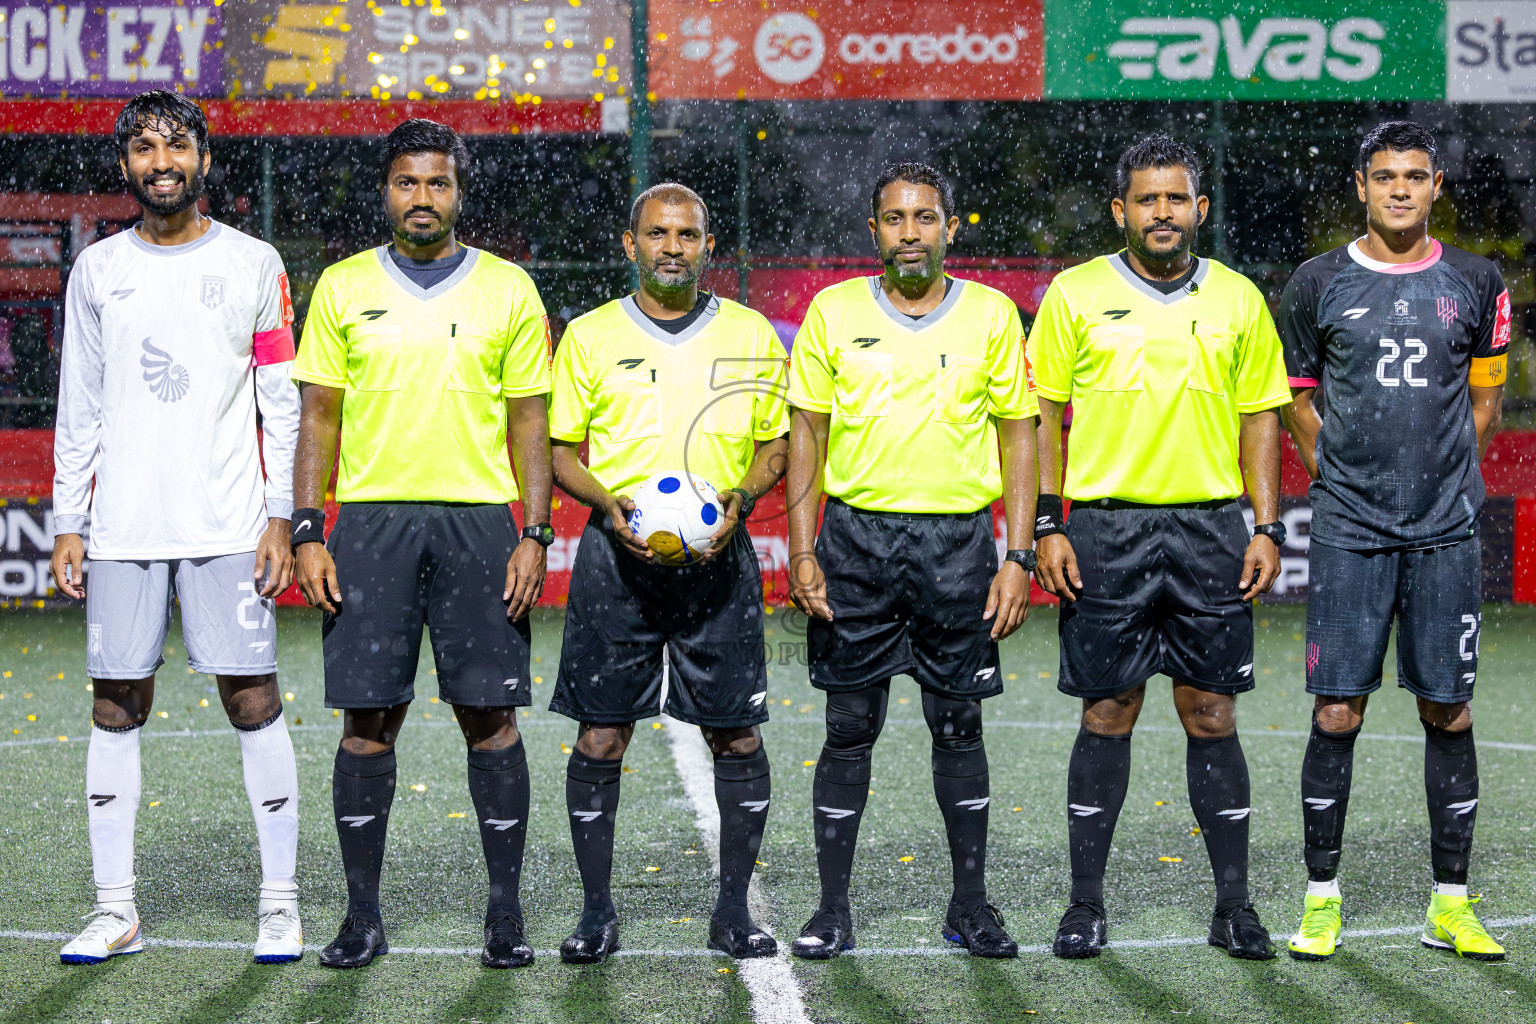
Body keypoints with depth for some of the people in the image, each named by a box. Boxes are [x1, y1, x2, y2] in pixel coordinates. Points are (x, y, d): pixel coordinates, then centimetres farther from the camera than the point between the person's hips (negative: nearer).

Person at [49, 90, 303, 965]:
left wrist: (280, 518, -4)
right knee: (116, 706, 3)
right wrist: (69, 524, 6)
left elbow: (283, 404, 3)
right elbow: (79, 409, 13)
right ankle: (116, 910, 10)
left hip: (228, 524, -2)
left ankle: (281, 902, 5)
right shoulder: (98, 270, 10)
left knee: (253, 698, -4)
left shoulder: (253, 264, 4)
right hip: (121, 525, 3)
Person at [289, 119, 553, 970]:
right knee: (368, 718, 0)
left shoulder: (508, 290, 6)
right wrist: (308, 532, -1)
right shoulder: (344, 287, 8)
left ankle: (505, 911, 8)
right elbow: (319, 416, 8)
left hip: (477, 518, 0)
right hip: (371, 520, 1)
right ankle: (363, 916, 9)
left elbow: (531, 422, 6)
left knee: (489, 715, -1)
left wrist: (536, 535, -3)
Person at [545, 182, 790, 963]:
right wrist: (610, 504, -10)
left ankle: (733, 910, 11)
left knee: (736, 734, 0)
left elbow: (776, 445, 13)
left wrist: (738, 500, -6)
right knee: (600, 735, -1)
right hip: (617, 551, 0)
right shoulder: (590, 336, 6)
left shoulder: (752, 335, 8)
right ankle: (596, 912, 10)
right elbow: (561, 452, 9)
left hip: (718, 553, 1)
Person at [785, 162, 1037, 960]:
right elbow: (807, 433, 5)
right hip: (856, 537, 0)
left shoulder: (991, 315, 4)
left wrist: (1019, 556, -2)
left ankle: (970, 906, 16)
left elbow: (1018, 436, 6)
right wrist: (802, 551, -3)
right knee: (849, 727, 3)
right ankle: (832, 908, 11)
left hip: (958, 542, 0)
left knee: (958, 724, 6)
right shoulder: (834, 312, 4)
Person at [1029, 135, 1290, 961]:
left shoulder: (1237, 300, 8)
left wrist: (1266, 529, 3)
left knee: (1211, 715, 3)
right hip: (1105, 528, -1)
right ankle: (1085, 904, 10)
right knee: (1108, 715, 2)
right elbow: (1042, 415, 3)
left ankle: (1233, 904, 11)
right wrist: (1045, 528, -4)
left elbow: (1260, 419, 11)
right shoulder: (1075, 295, 2)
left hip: (1209, 529, 1)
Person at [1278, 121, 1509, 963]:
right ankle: (1322, 898, 8)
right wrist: (1341, 477, 7)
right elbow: (1296, 397, 13)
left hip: (1445, 534, 1)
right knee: (1336, 713, -2)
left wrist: (1437, 476, 12)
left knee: (1449, 713, 3)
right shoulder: (1319, 284, 3)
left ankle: (1450, 903, 12)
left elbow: (1485, 399, 16)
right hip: (1349, 531, -1)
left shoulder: (1475, 284, 6)